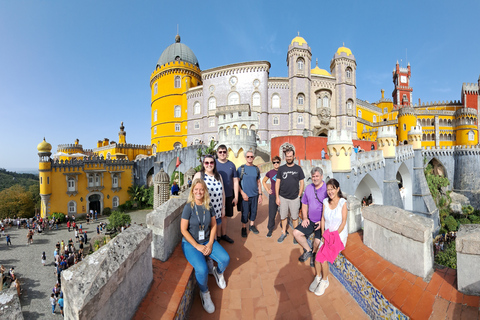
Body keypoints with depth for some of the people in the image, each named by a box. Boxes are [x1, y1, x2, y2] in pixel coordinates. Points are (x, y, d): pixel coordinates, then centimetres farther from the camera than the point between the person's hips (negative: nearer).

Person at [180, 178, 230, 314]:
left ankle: (218, 272, 23)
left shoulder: (209, 206, -3)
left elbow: (214, 225, 3)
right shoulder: (188, 207, -14)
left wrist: (210, 243, -8)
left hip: (207, 241, 4)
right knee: (202, 269, -25)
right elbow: (183, 229, -12)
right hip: (190, 243, -4)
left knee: (225, 259, -14)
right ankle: (204, 293, 9)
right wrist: (197, 246, -14)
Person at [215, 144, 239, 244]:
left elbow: (235, 181, 5)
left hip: (228, 195, 3)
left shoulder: (231, 164, 2)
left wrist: (236, 197, 3)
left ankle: (224, 234, 31)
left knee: (224, 216, 15)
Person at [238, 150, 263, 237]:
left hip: (255, 195, 3)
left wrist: (260, 194, 7)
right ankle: (244, 228, 24)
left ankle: (252, 225, 33)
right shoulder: (241, 168, -4)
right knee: (245, 213, 5)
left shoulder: (256, 169, 6)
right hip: (245, 196, -3)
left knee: (254, 211, 13)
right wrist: (242, 193, -14)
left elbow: (258, 182, 10)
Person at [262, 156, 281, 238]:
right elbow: (263, 181, 15)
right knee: (272, 214, 5)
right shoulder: (270, 173, 0)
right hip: (273, 196, 0)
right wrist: (267, 190, 5)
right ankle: (270, 230, 20)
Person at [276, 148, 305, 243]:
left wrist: (299, 196, -2)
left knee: (295, 217, 8)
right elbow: (277, 183, 4)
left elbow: (301, 183, 4)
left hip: (294, 198, -1)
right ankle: (284, 233, 28)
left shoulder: (298, 168, 1)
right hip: (283, 198, 1)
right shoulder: (281, 168, 2)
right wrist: (277, 197, 0)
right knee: (283, 217, 11)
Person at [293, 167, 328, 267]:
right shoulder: (308, 188, 4)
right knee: (296, 233, -3)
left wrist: (323, 221, -15)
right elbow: (304, 204, 14)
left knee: (318, 242, -18)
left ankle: (313, 254, 18)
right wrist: (305, 218, 4)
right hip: (310, 220, 6)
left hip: (322, 222, -5)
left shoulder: (327, 189, -14)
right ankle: (308, 250, 22)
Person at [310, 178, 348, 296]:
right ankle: (318, 277, 11)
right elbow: (323, 219, 5)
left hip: (339, 235, -4)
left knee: (322, 257, -17)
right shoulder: (325, 201, 3)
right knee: (317, 256, -13)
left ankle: (324, 281, 7)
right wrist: (323, 234, -3)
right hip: (327, 234, 4)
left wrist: (335, 235, -14)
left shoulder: (342, 202, -10)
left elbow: (343, 222, -11)